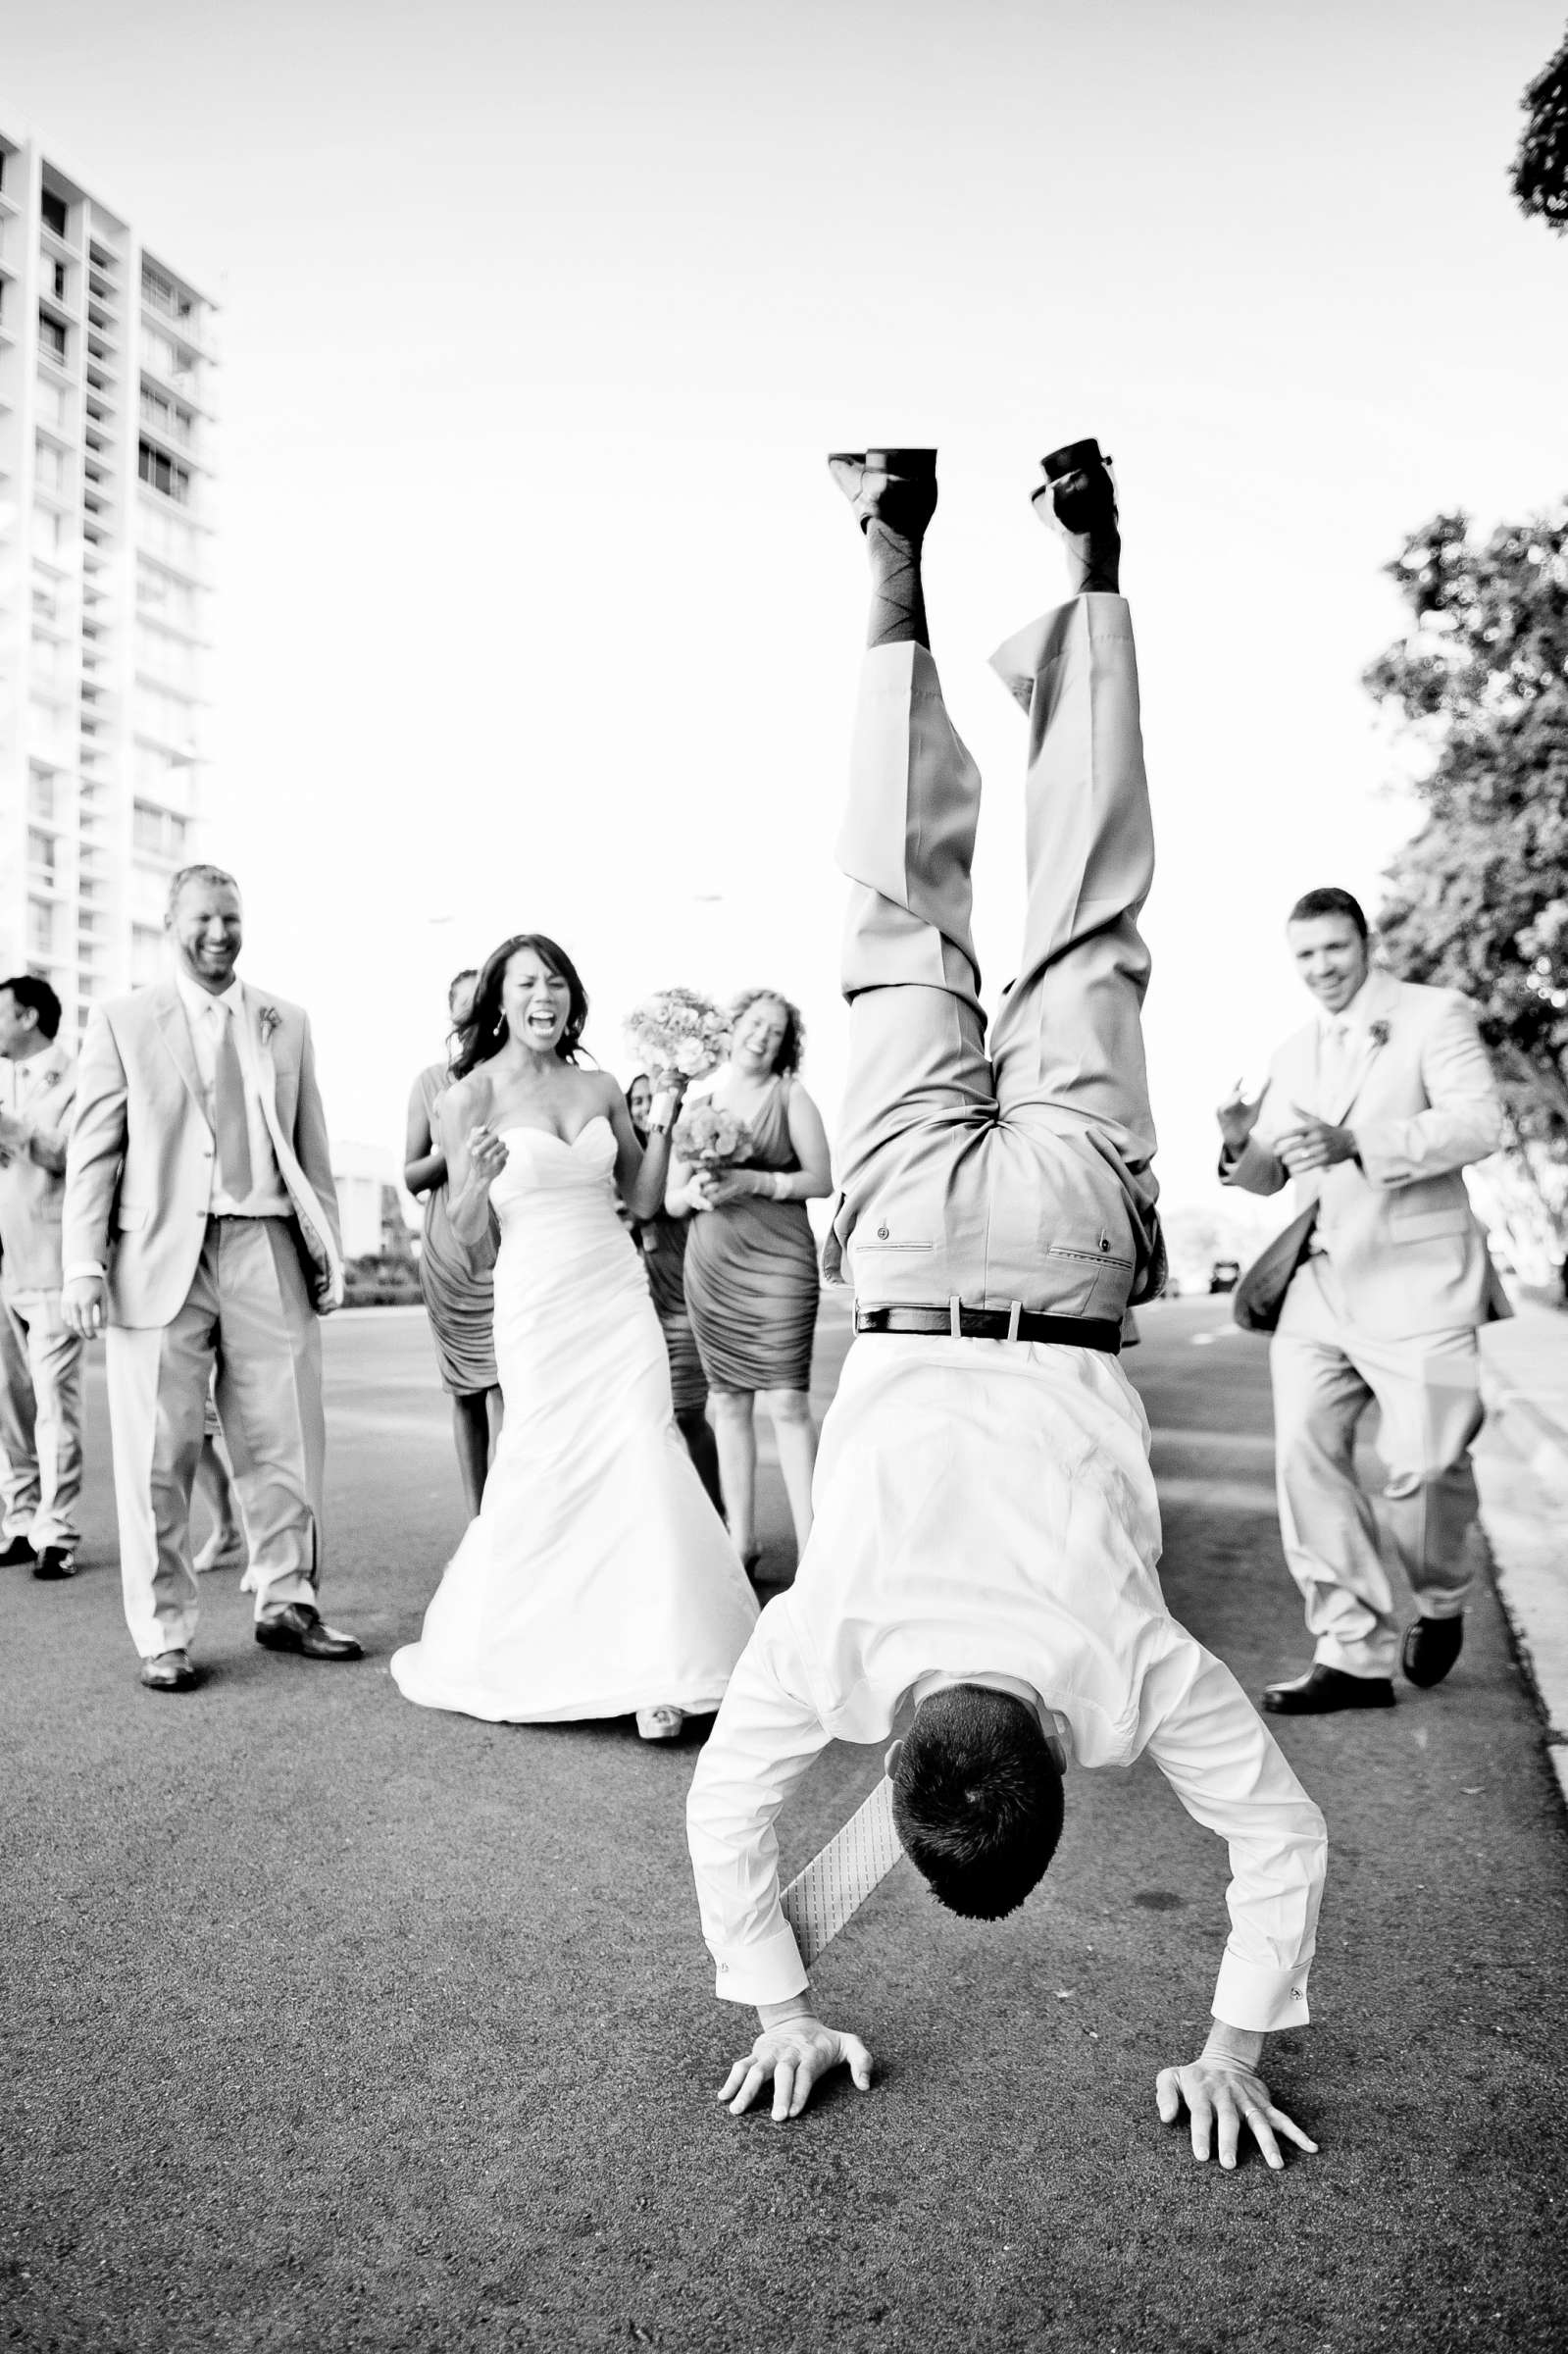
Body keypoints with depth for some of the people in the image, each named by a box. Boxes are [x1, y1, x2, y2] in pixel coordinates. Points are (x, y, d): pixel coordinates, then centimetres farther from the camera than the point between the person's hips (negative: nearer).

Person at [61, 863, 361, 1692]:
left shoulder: (286, 1023, 14)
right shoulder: (121, 1020, 6)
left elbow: (310, 1148, 13)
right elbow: (93, 1151, 1)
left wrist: (327, 1248, 7)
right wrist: (84, 1265, -6)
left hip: (267, 1253, 3)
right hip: (160, 1257, -2)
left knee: (285, 1442, 7)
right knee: (158, 1456, 2)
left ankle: (286, 1605, 23)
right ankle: (162, 1634, 14)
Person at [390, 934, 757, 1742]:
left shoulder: (600, 1089, 8)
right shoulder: (469, 1098, -3)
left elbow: (643, 1200, 13)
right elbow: (465, 1231, -1)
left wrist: (661, 1130, -1)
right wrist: (478, 1177, -21)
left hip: (620, 1294, 3)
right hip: (538, 1303, -3)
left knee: (643, 1464, -6)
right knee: (544, 1475, 4)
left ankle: (653, 1669, 3)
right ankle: (490, 1655, 29)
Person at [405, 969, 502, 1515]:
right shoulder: (432, 1082, 8)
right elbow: (411, 1177, 8)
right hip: (449, 1251, 2)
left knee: (504, 1387, -13)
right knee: (466, 1393, 8)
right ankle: (477, 1527, 17)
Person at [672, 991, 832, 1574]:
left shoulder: (789, 1095, 4)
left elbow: (822, 1179, -2)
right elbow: (668, 1198, 12)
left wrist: (754, 1182, -14)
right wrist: (695, 1195, -10)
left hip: (778, 1262, -3)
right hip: (710, 1266, 3)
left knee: (788, 1402, -8)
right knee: (728, 1401, 6)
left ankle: (810, 1546, -3)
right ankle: (740, 1541, 15)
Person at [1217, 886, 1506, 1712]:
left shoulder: (1435, 1015, 1)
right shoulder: (1293, 1053, 17)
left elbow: (1478, 1123, -14)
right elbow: (1270, 1177, 19)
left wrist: (1359, 1143, -27)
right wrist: (1241, 1147, -6)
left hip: (1415, 1278, -5)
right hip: (1321, 1280, 5)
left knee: (1421, 1465, -5)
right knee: (1305, 1455, -4)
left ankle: (1440, 1604, 27)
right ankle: (1352, 1653, 4)